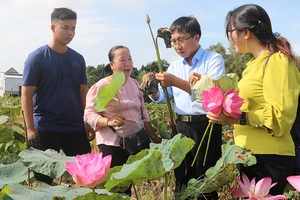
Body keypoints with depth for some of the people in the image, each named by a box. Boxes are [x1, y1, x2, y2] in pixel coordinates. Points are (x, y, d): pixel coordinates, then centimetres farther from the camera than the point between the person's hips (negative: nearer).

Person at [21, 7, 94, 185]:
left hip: (76, 128, 4)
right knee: (44, 178, 7)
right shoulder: (37, 57, -6)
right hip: (46, 129, -4)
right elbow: (27, 95, -7)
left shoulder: (78, 59, 7)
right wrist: (30, 128, -14)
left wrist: (89, 122, 6)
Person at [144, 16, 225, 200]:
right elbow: (162, 98, 12)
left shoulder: (214, 59, -6)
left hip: (206, 127, -5)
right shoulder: (175, 66, 12)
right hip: (181, 127, 6)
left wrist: (176, 82, -27)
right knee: (181, 179, 14)